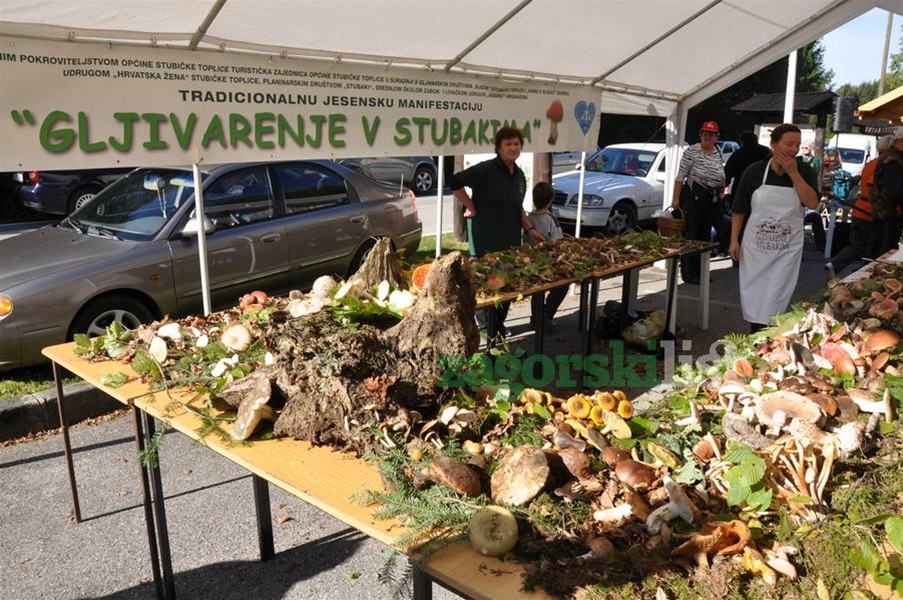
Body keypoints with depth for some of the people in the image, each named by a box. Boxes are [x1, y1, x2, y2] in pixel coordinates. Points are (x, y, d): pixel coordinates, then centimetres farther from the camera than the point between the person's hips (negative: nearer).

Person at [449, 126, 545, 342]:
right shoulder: (486, 169, -13)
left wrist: (530, 230, 11)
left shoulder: (520, 176, 11)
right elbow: (454, 182, -18)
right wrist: (471, 208, -15)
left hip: (511, 239, 7)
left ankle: (499, 323, 30)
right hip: (486, 238, -7)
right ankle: (488, 329, 13)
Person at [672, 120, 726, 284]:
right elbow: (681, 176, -11)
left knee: (705, 235, 10)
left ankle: (700, 271, 19)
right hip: (694, 198, -6)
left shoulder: (718, 153, 10)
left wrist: (722, 191, 15)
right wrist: (676, 198, -14)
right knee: (691, 235, -3)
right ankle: (688, 273, 3)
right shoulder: (692, 152, -10)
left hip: (713, 200, 6)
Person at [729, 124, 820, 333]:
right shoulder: (754, 171, -3)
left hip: (787, 249, 0)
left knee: (775, 300, -1)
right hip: (755, 245, 1)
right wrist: (734, 240, -2)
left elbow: (812, 203, -16)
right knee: (753, 297, 8)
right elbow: (739, 209, 2)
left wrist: (793, 173, -16)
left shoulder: (805, 172, -1)